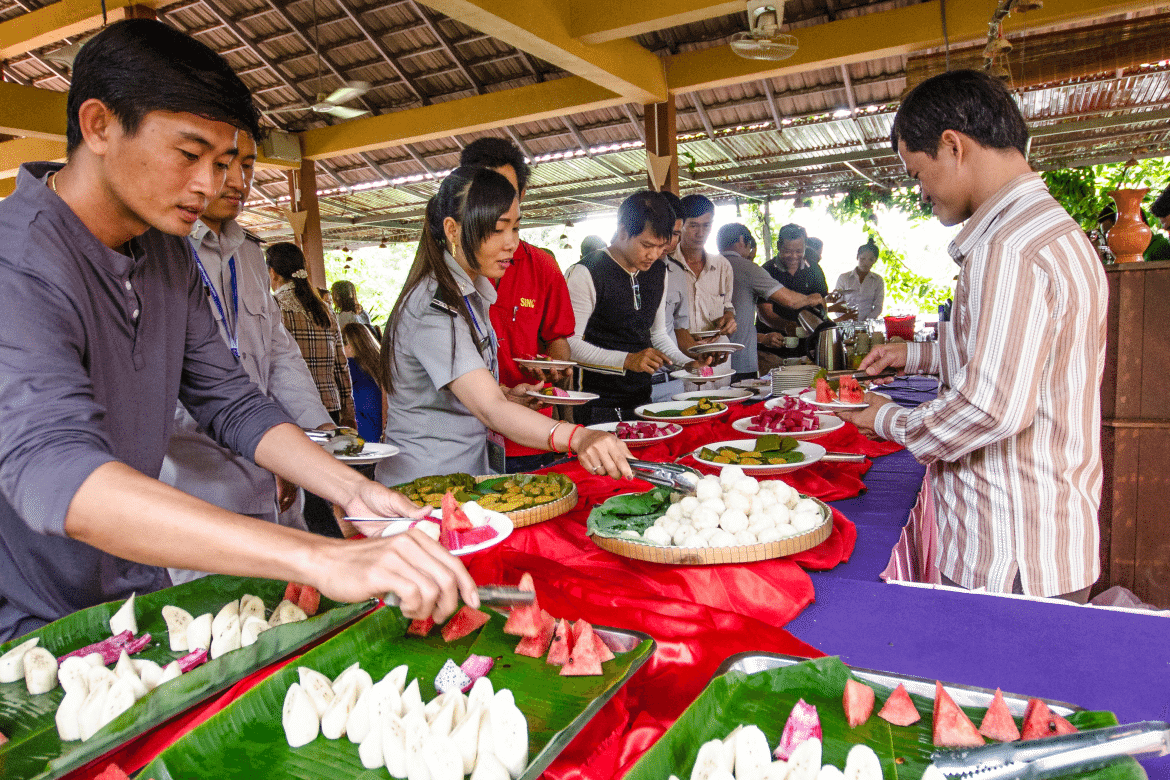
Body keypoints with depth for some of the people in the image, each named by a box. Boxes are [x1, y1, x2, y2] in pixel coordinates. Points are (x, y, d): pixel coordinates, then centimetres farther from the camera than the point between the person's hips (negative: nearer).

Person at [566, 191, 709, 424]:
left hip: (642, 397, 6)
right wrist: (626, 360, -25)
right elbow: (570, 344, -16)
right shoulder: (585, 274, -13)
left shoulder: (659, 272, 11)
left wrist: (687, 363, 4)